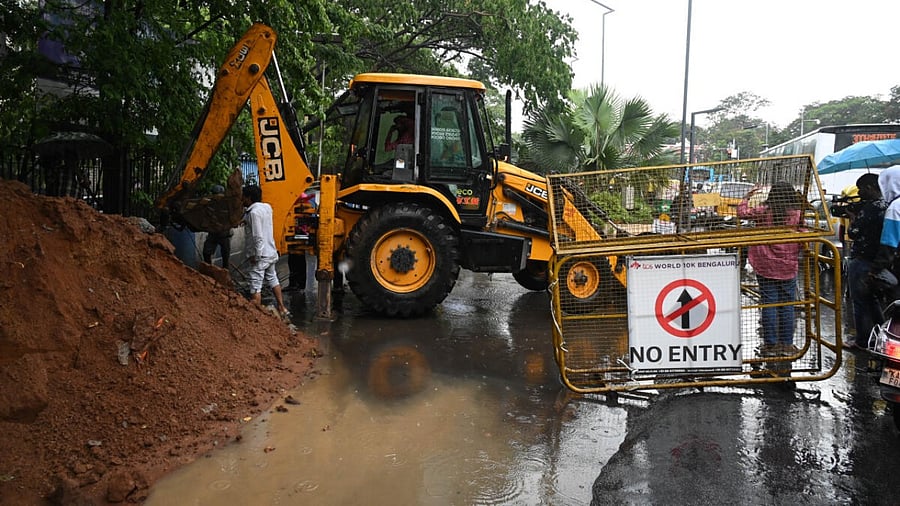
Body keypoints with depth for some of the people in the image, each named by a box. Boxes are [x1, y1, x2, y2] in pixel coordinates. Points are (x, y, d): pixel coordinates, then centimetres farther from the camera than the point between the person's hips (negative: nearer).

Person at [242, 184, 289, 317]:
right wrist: (246, 221, 14)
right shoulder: (267, 207, 5)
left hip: (260, 255, -9)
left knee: (255, 288, -4)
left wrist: (256, 256, -18)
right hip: (271, 252, 9)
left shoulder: (254, 212, -19)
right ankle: (282, 309, 33)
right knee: (273, 280, 24)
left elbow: (258, 237, -22)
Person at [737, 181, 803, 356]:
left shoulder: (764, 212, -6)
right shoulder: (797, 215, -5)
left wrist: (747, 196, 17)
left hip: (766, 268, -1)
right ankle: (786, 344, 15)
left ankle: (771, 344, 7)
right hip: (789, 268, 1)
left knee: (769, 305, 3)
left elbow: (741, 212, 5)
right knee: (787, 306, 9)